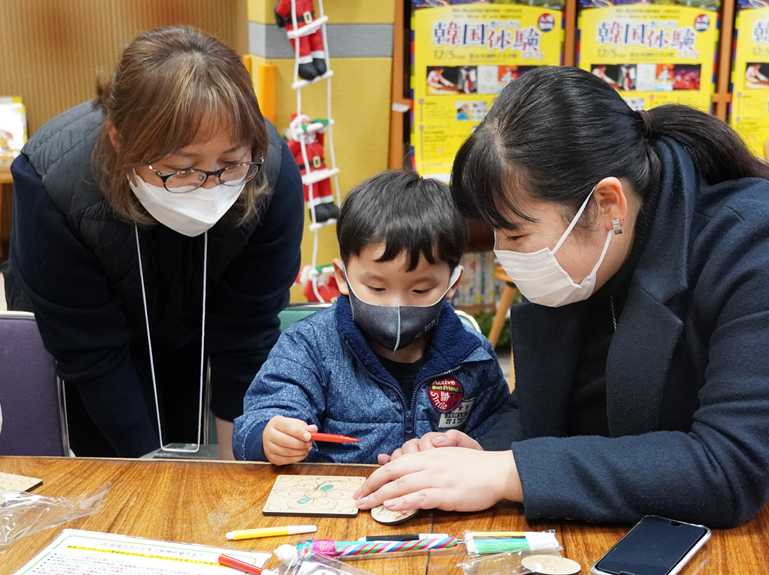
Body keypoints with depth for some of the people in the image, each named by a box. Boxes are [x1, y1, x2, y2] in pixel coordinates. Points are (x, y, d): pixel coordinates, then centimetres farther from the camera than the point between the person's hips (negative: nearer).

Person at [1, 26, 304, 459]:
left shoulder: (273, 175, -35)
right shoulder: (54, 183, -37)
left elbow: (247, 335, -23)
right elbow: (90, 354, -27)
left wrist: (236, 461, -16)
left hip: (197, 334, 2)